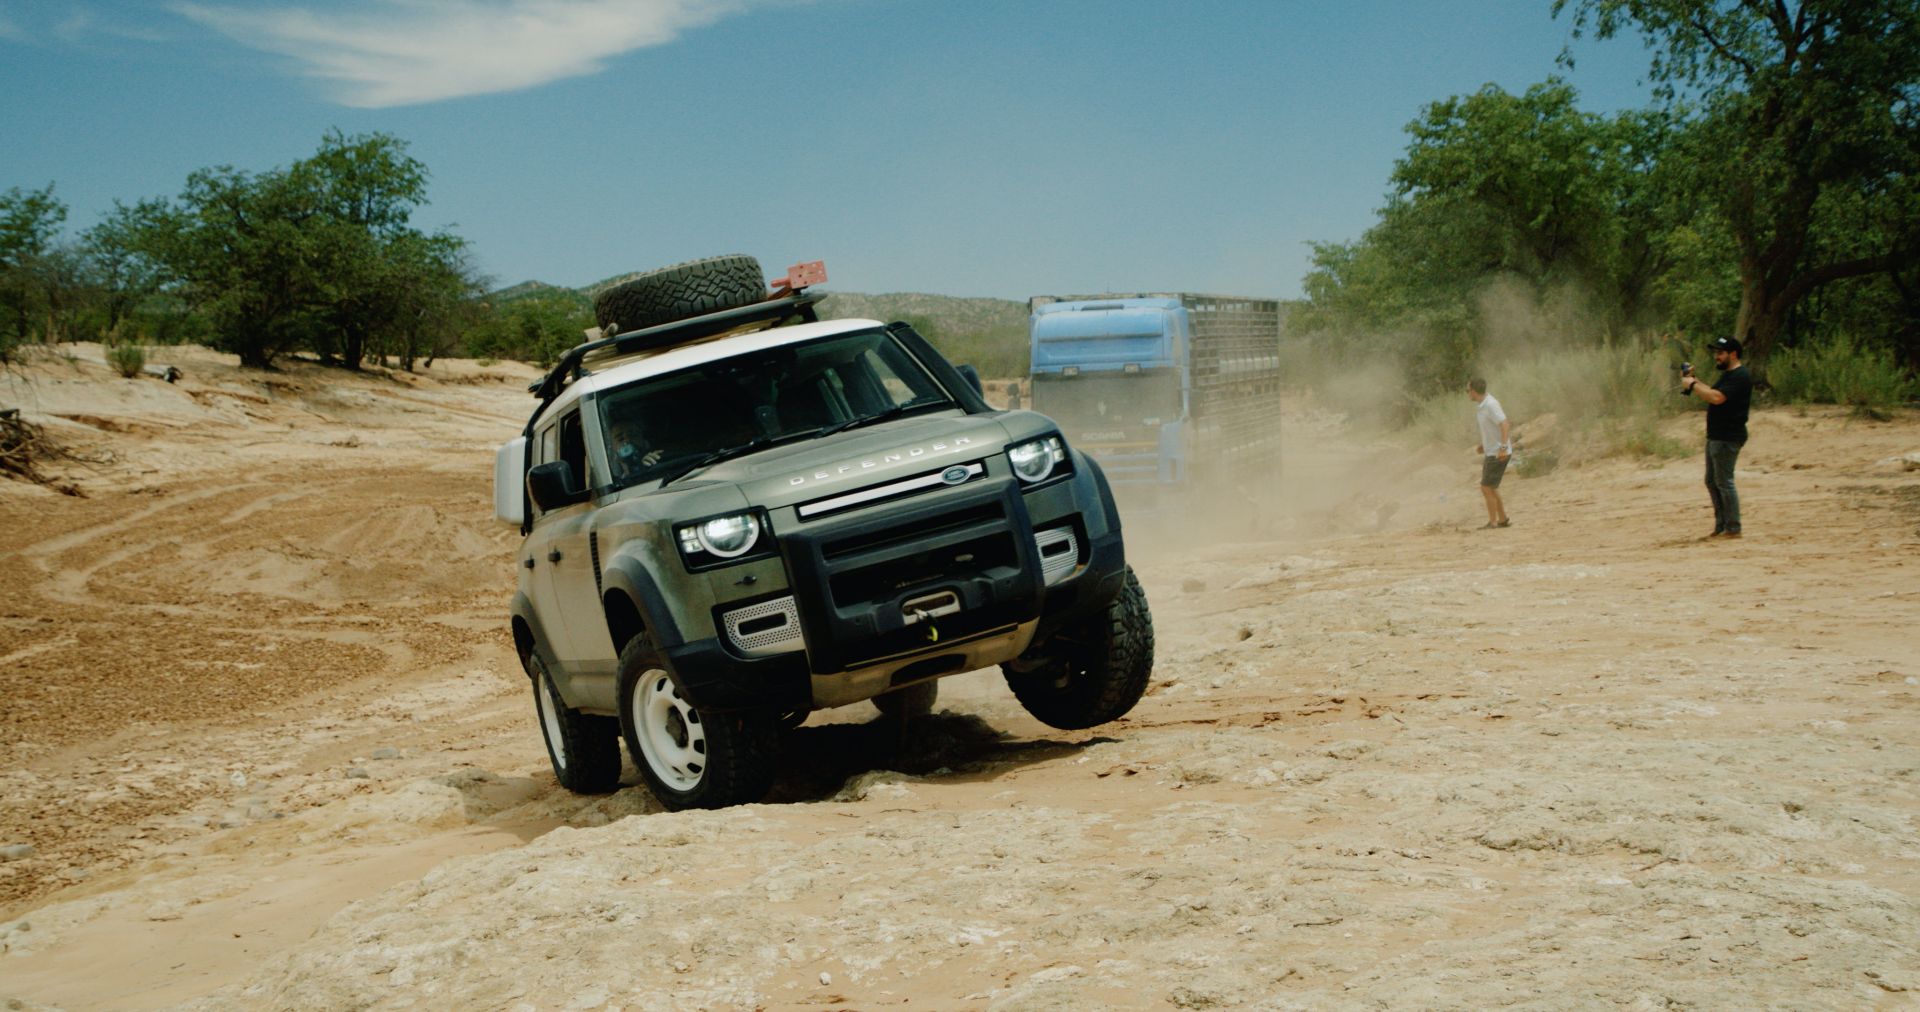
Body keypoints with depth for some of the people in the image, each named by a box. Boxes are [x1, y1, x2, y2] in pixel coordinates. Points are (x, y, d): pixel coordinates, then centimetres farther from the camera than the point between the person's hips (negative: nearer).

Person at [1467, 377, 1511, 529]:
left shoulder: (1490, 405, -19)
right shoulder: (1481, 406, 10)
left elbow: (1504, 425, -25)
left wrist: (1503, 447, -30)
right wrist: (1483, 445, 16)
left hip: (1498, 454, -10)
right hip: (1490, 452, 10)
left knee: (1487, 488, -7)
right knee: (1490, 488, 16)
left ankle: (1492, 522, 1)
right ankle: (1503, 520, 23)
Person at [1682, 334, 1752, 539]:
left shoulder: (1739, 376, -16)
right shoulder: (1728, 374, 18)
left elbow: (1717, 397, -27)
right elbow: (1712, 394, 22)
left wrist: (1692, 385, -17)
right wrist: (1694, 381, 11)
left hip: (1728, 439, -11)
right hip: (1716, 437, 11)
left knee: (1724, 482, -9)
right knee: (1712, 482, 14)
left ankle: (1733, 529, -5)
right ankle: (1721, 527, 19)